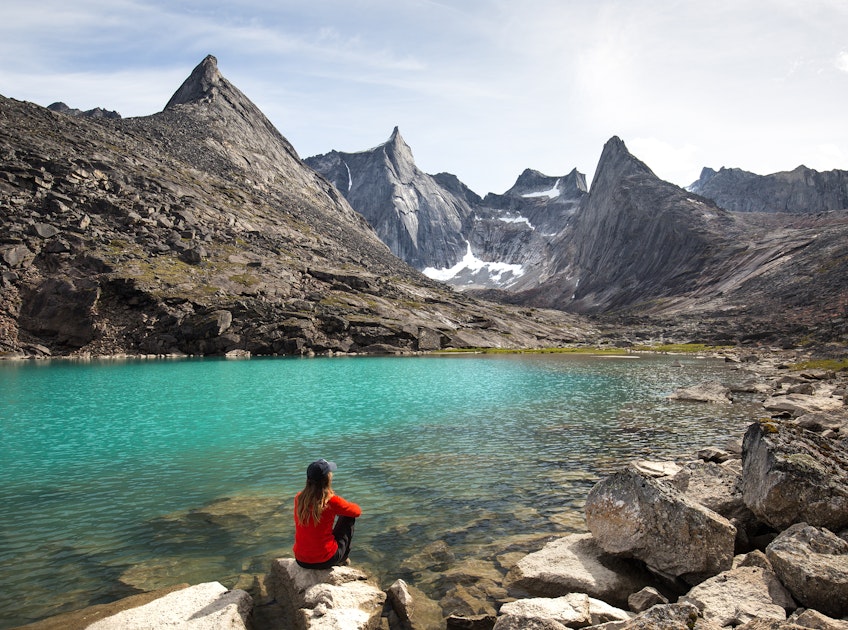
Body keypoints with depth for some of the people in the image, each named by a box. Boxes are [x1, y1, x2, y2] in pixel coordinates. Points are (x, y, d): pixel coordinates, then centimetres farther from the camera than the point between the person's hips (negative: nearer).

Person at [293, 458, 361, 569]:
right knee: (348, 518, 14)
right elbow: (357, 511, -2)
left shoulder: (299, 498, -7)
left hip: (301, 560, 5)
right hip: (325, 561, -5)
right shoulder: (331, 501, -20)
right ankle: (342, 559, 31)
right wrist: (343, 507, 18)